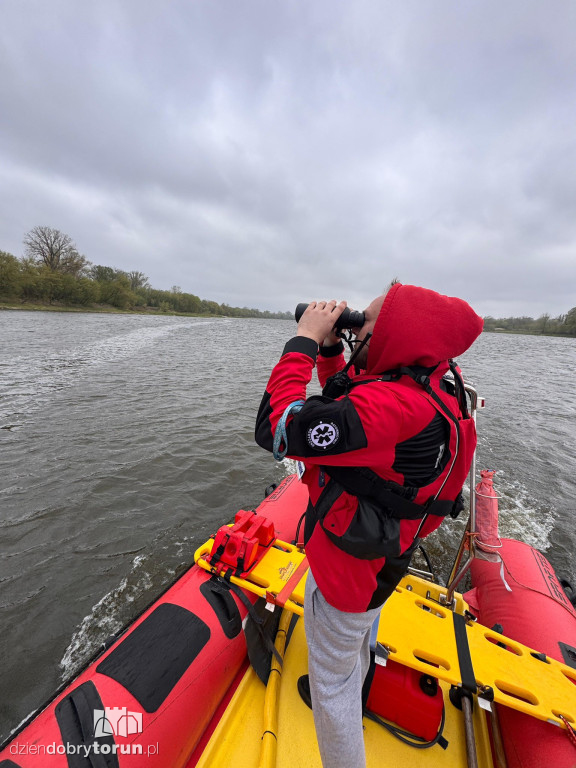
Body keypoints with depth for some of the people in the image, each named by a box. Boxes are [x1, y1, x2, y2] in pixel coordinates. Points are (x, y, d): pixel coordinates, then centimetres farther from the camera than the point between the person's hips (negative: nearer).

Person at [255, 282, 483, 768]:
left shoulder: (394, 405, -36)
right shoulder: (431, 388, -6)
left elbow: (277, 427, -37)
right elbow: (343, 399, 7)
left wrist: (304, 340, -26)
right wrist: (329, 347, -5)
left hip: (347, 568, -9)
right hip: (379, 559, 9)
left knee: (332, 682, 22)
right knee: (355, 647, 38)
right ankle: (351, 696, 68)